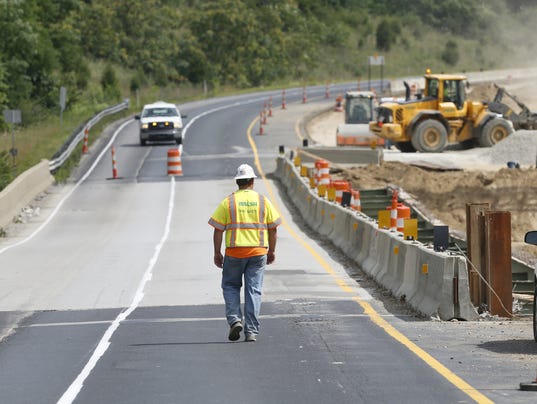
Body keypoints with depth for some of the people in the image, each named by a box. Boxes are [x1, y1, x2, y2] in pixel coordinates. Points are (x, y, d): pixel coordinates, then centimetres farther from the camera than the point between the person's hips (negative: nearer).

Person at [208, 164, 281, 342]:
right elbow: (273, 229, 7)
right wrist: (271, 251, 17)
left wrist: (217, 253, 5)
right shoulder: (263, 201, 5)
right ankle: (251, 331, 0)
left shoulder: (228, 202, 0)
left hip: (234, 252, -1)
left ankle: (234, 319, -3)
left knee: (230, 286, 16)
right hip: (258, 252, 1)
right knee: (254, 290, 4)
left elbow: (218, 230, -2)